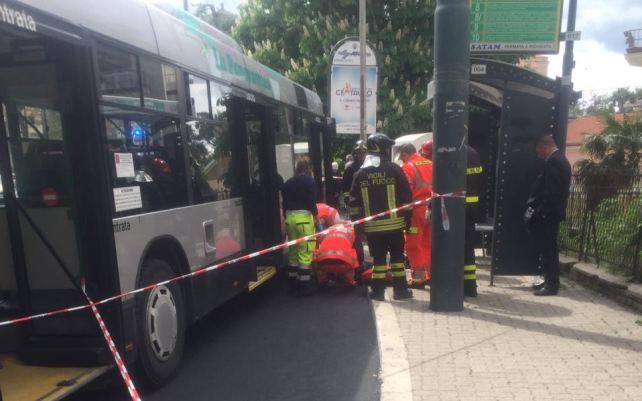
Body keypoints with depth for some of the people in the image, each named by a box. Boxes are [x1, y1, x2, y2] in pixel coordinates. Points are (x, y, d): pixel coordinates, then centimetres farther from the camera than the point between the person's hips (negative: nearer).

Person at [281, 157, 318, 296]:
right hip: (304, 217, -6)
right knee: (305, 252, -2)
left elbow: (284, 202, 13)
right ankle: (304, 286, 1)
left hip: (290, 218, 6)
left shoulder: (287, 183, 13)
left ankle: (292, 283, 24)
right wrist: (315, 216, 0)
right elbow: (312, 202, -10)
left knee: (293, 251, 16)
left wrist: (287, 218, 18)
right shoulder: (310, 181, -3)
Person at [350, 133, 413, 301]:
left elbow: (354, 201, 4)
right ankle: (400, 289, 15)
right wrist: (407, 217, 6)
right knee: (397, 256, 10)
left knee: (378, 258, 9)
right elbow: (406, 196, -3)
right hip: (394, 223, -2)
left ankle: (377, 291, 11)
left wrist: (357, 221, 11)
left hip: (372, 225, 2)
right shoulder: (394, 169, -4)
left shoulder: (360, 173, 4)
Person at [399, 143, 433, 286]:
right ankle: (431, 275, 24)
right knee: (428, 242, 17)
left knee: (414, 244, 2)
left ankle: (418, 277, 5)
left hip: (416, 209, -7)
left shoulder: (408, 167, -9)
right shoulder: (430, 164, 12)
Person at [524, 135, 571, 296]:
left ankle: (552, 285, 4)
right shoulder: (560, 159, 16)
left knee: (548, 250, -3)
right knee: (548, 249, 16)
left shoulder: (553, 161, -16)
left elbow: (550, 192, -23)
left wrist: (540, 211, -17)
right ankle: (550, 281, 24)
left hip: (547, 214, -10)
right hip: (552, 213, 10)